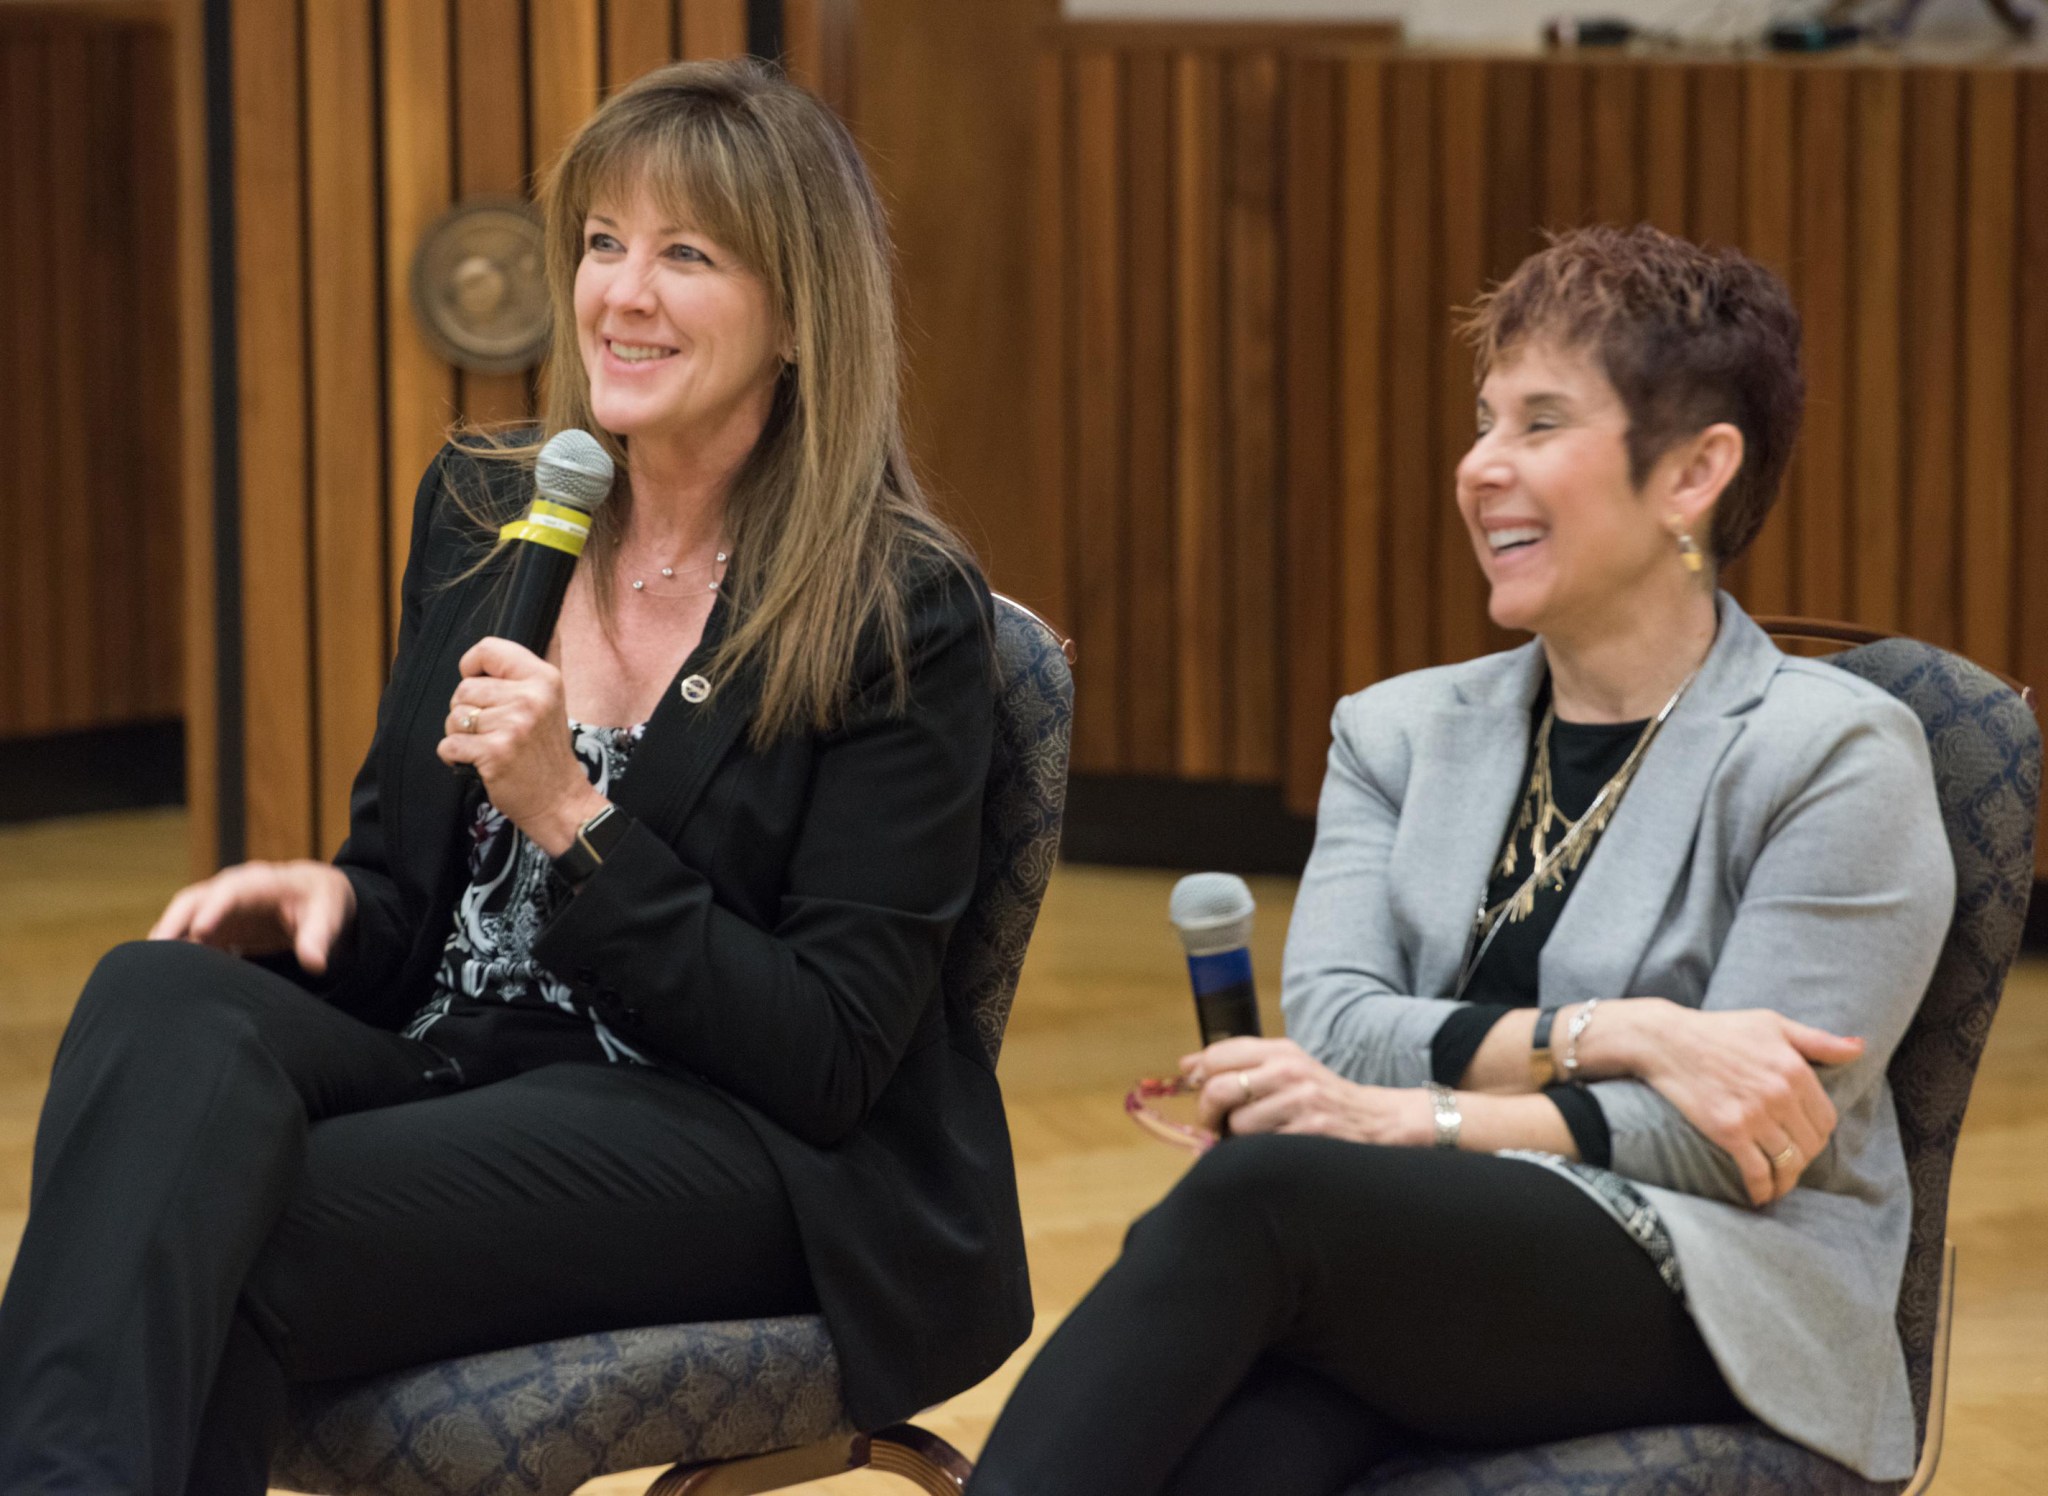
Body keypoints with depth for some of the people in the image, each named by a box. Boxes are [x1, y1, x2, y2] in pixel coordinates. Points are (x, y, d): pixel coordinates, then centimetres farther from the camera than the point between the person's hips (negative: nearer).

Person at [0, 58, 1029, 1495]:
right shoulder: (479, 510, 11)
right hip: (457, 1062, 6)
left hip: (750, 1161, -6)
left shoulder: (906, 619, -7)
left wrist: (573, 820, -18)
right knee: (160, 999, -30)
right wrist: (325, 895, -6)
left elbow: (831, 1063, -11)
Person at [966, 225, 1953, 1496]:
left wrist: (1409, 1118, -15)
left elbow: (1739, 1139, -8)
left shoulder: (1841, 756, 1)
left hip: (1704, 1297, -4)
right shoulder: (1403, 734, 18)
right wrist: (1610, 1037, -14)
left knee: (1259, 1191, -34)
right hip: (1420, 1269, 4)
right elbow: (1330, 1024, 2)